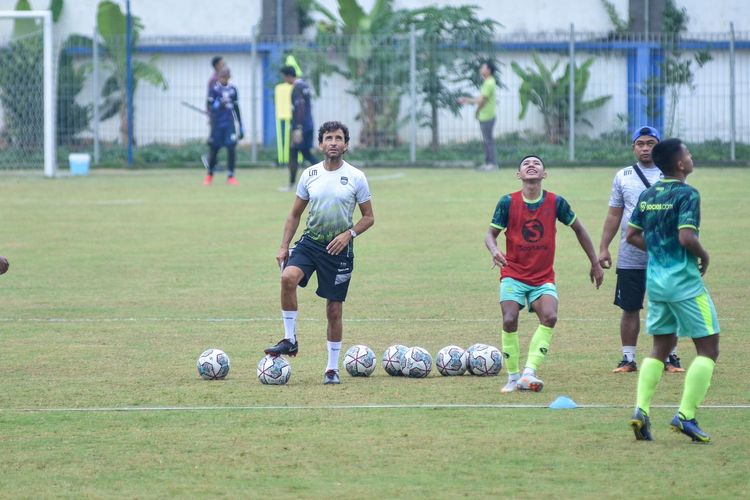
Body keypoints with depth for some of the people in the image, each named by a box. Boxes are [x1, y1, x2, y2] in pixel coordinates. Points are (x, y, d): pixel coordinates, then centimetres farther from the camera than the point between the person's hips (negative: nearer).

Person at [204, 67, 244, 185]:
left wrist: (241, 126, 15)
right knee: (213, 149, 5)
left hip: (229, 124, 2)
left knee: (231, 148, -8)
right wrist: (220, 104, -28)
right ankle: (209, 175, 25)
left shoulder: (232, 90, 9)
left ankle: (230, 176, 0)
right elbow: (210, 106, -6)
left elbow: (236, 108, 15)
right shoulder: (214, 89, -1)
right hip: (217, 123, -2)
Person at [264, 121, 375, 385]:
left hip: (339, 248, -1)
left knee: (334, 310, 3)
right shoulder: (309, 175, 4)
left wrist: (349, 233, -14)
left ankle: (332, 368, 15)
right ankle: (290, 340, -17)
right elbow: (295, 214, 12)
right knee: (288, 277, -29)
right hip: (310, 241, 1)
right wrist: (284, 246, 4)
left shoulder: (356, 177, -2)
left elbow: (368, 217, 3)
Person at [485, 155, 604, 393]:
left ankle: (529, 373, -21)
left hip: (544, 278, 1)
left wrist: (595, 263, 13)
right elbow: (491, 233, 1)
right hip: (513, 274, -1)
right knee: (509, 320, -18)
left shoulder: (555, 202, -3)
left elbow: (578, 229, 11)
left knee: (550, 317, -23)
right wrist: (494, 251, -23)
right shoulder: (508, 202, -5)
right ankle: (513, 377, -3)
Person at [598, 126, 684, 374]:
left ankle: (671, 357, 11)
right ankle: (628, 358, 11)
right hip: (629, 258, 1)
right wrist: (603, 248, 4)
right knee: (630, 308, 3)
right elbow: (614, 215, 11)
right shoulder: (623, 176, 9)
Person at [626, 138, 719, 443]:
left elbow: (632, 236, 12)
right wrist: (704, 256, -6)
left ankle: (641, 410, 1)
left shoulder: (648, 195, 9)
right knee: (708, 349, 2)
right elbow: (686, 236, -24)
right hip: (685, 282, -7)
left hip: (655, 280, 7)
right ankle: (685, 415, -6)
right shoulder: (686, 194, -14)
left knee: (660, 348, 16)